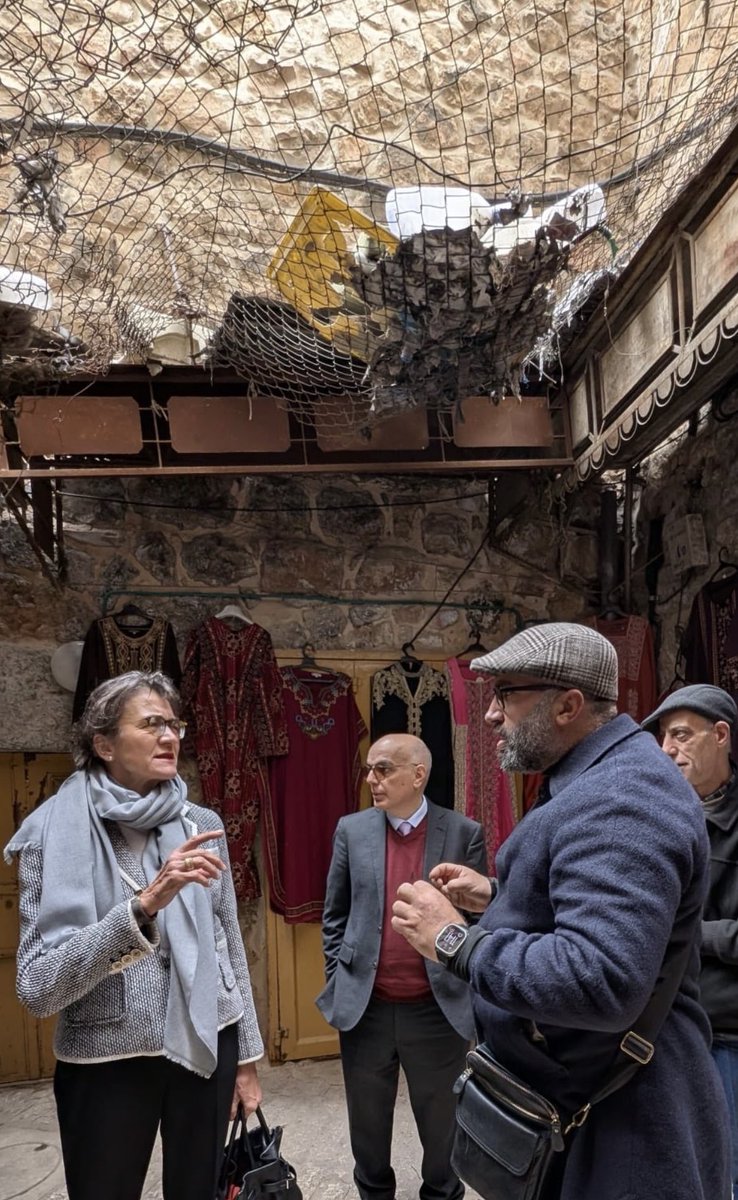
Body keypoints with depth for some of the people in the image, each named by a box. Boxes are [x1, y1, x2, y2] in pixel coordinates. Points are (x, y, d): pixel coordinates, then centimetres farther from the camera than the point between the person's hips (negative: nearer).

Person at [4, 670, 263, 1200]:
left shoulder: (202, 826, -2)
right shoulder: (56, 834, -12)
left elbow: (230, 944, 7)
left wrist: (246, 1057, 10)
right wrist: (145, 904, -30)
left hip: (206, 1047, 3)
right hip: (105, 1065, -2)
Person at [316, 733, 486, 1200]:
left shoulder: (465, 833, -6)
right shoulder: (352, 829, 0)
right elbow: (335, 914, 7)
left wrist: (473, 992, -3)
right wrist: (338, 982, 4)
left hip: (437, 1009, -2)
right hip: (365, 1007, 2)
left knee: (442, 1122, 15)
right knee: (368, 1121, 18)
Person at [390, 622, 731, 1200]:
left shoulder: (618, 799, -27)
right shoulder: (596, 781, 9)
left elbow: (601, 982, -37)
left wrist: (453, 939, -27)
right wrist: (497, 897, 10)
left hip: (616, 1131, -10)